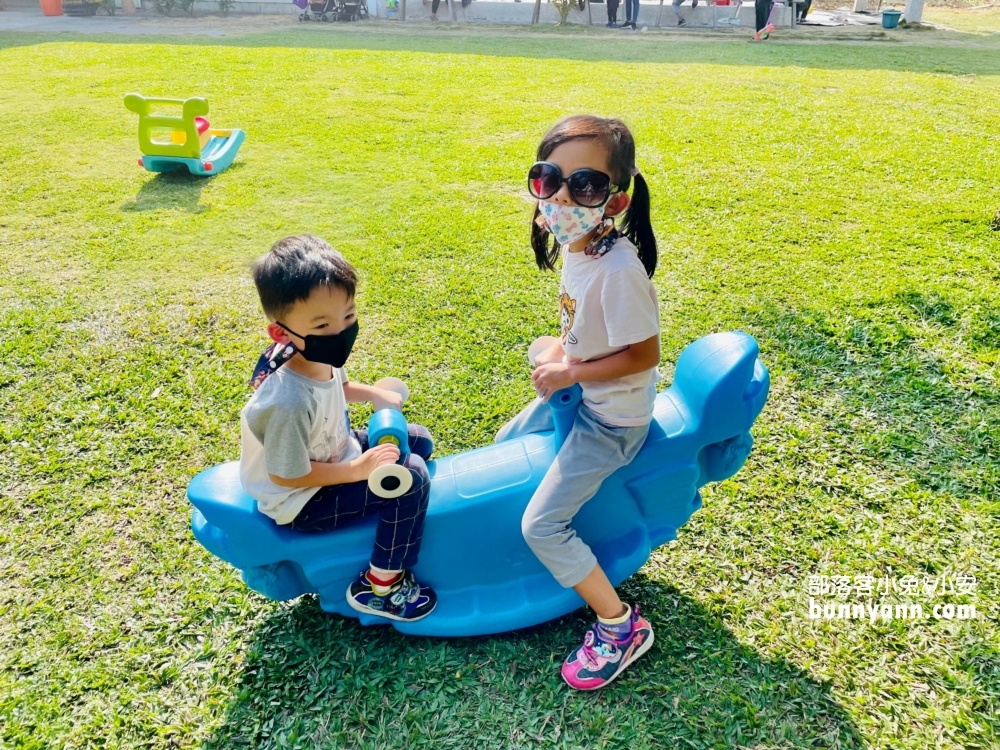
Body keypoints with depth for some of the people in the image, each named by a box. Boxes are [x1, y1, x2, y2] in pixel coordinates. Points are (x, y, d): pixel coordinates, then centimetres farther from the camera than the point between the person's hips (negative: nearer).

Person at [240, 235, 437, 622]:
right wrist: (359, 470, -23)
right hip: (302, 500, -9)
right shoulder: (290, 403, -38)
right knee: (411, 480, -22)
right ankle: (378, 587, -4)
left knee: (417, 441, 9)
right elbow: (287, 475, -27)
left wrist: (376, 394, -2)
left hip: (333, 452, 9)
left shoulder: (317, 356, -12)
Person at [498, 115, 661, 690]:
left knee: (541, 525, -10)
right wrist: (559, 353, -3)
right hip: (575, 394, 9)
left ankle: (621, 627, 9)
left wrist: (570, 373, -19)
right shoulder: (574, 244, -5)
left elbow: (643, 355, -25)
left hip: (611, 418, -9)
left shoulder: (619, 270, -31)